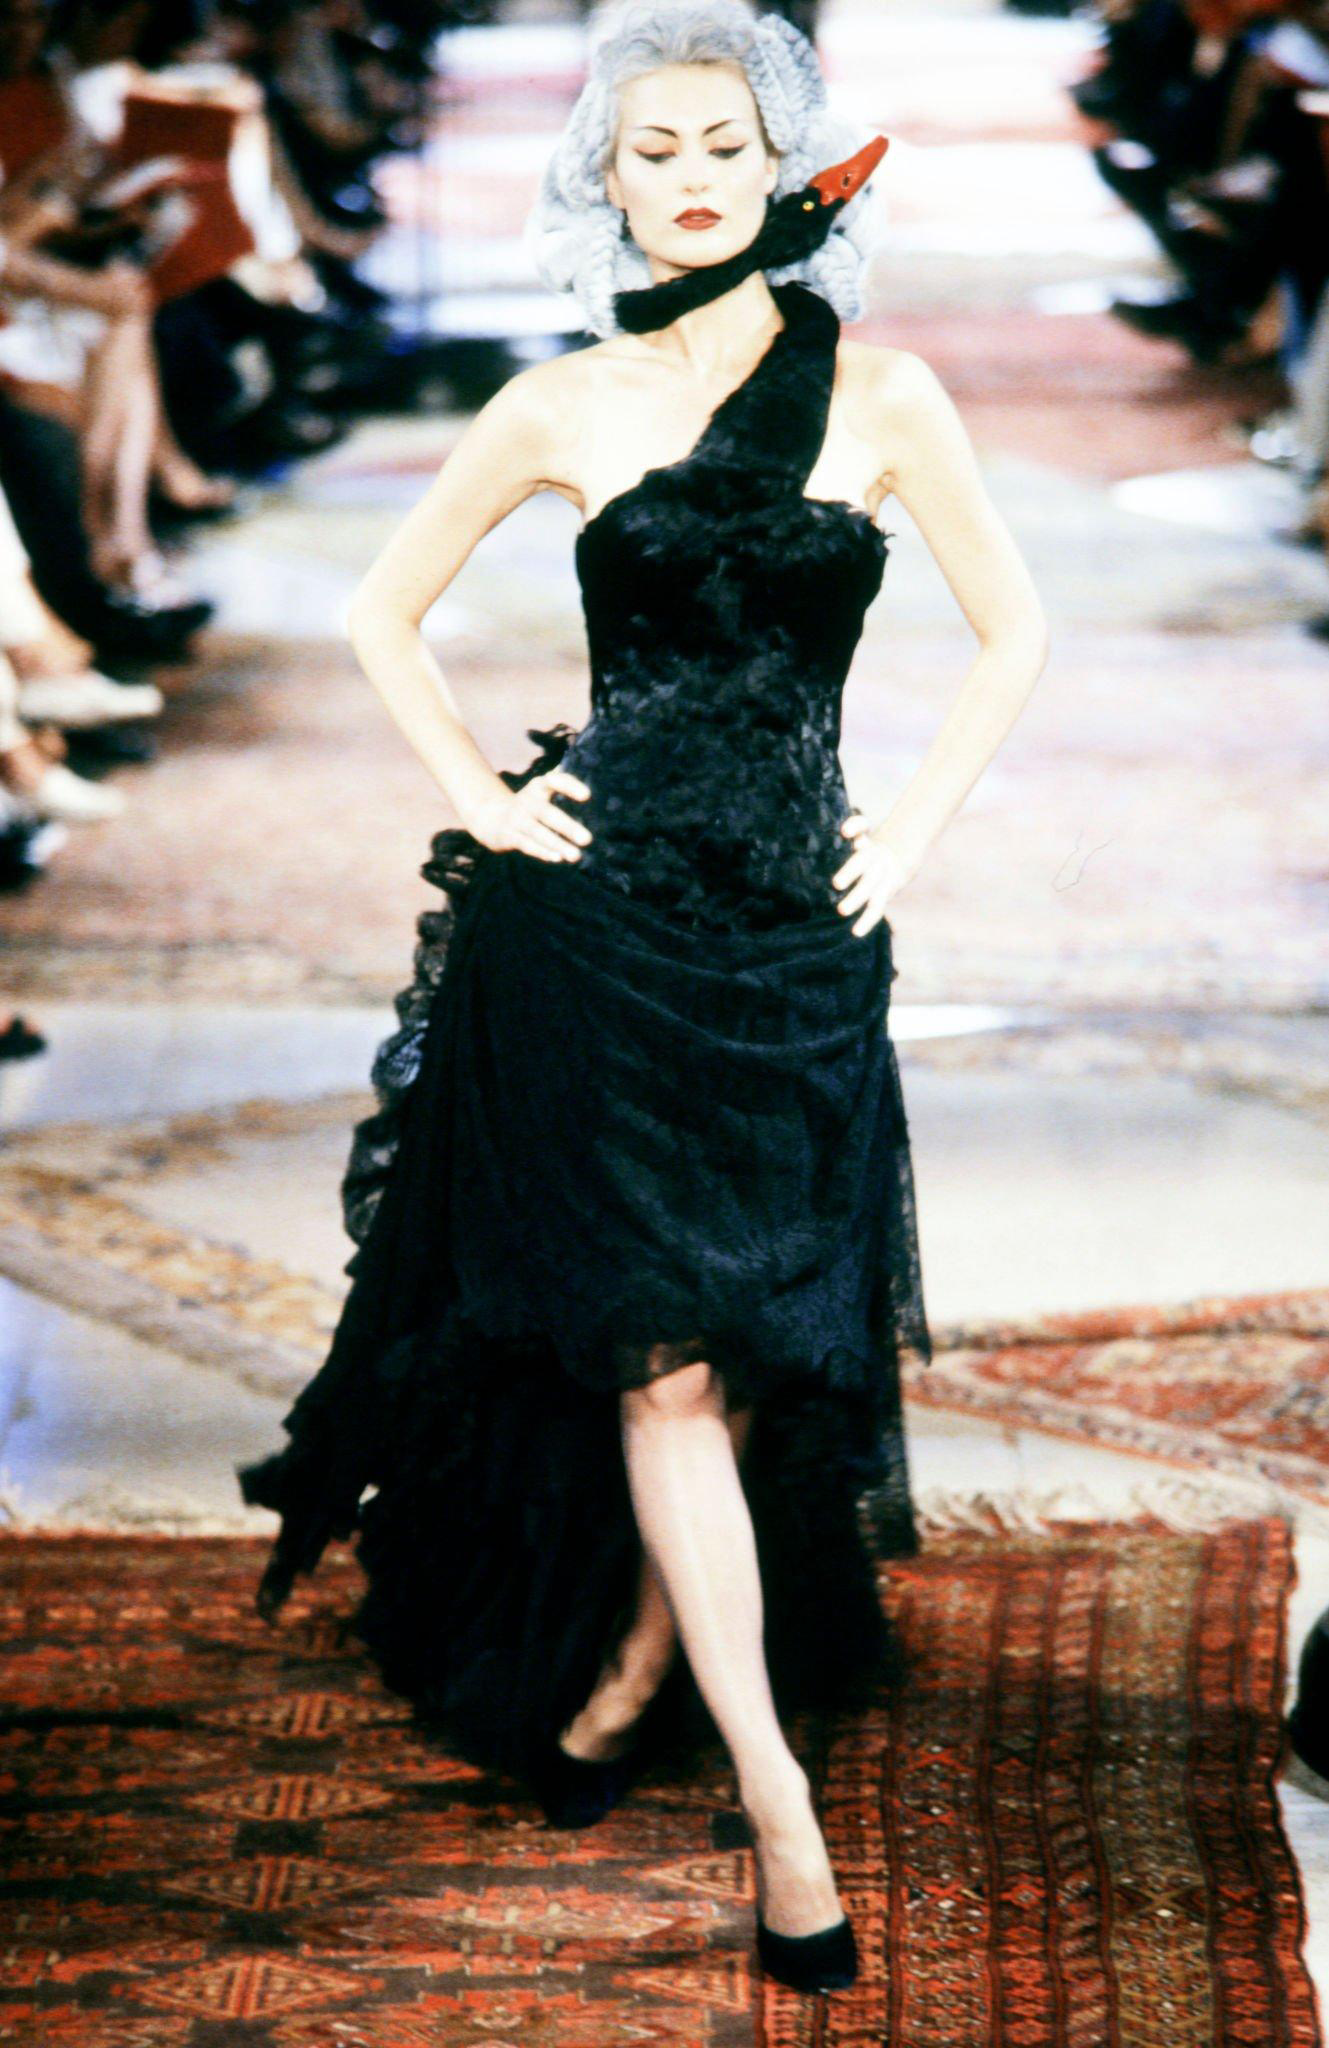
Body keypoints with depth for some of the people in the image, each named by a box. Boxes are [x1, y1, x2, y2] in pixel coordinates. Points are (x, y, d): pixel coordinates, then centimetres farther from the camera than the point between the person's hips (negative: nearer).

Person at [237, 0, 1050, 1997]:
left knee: (758, 1349, 5)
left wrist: (909, 835, 4)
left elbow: (1015, 635, 11)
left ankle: (627, 1673, 27)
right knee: (659, 1352, -5)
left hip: (797, 935, 2)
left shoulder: (882, 394, 2)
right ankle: (776, 1795, -2)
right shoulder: (563, 407, 2)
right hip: (597, 918, -1)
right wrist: (482, 798, 3)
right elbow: (384, 611, 14)